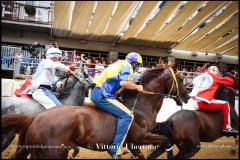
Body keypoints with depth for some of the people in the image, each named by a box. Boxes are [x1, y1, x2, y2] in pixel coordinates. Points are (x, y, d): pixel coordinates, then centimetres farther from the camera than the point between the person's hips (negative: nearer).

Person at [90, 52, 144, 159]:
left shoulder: (119, 64, 26)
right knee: (127, 116, -15)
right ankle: (115, 148, -17)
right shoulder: (127, 66, -2)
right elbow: (124, 82, -21)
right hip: (102, 95, -10)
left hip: (96, 92, 10)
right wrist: (137, 87, -5)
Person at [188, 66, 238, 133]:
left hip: (193, 102, 7)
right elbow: (231, 81, 15)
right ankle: (227, 127, 7)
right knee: (225, 104, 8)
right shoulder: (215, 77, 9)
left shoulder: (201, 76, 21)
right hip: (203, 103, -7)